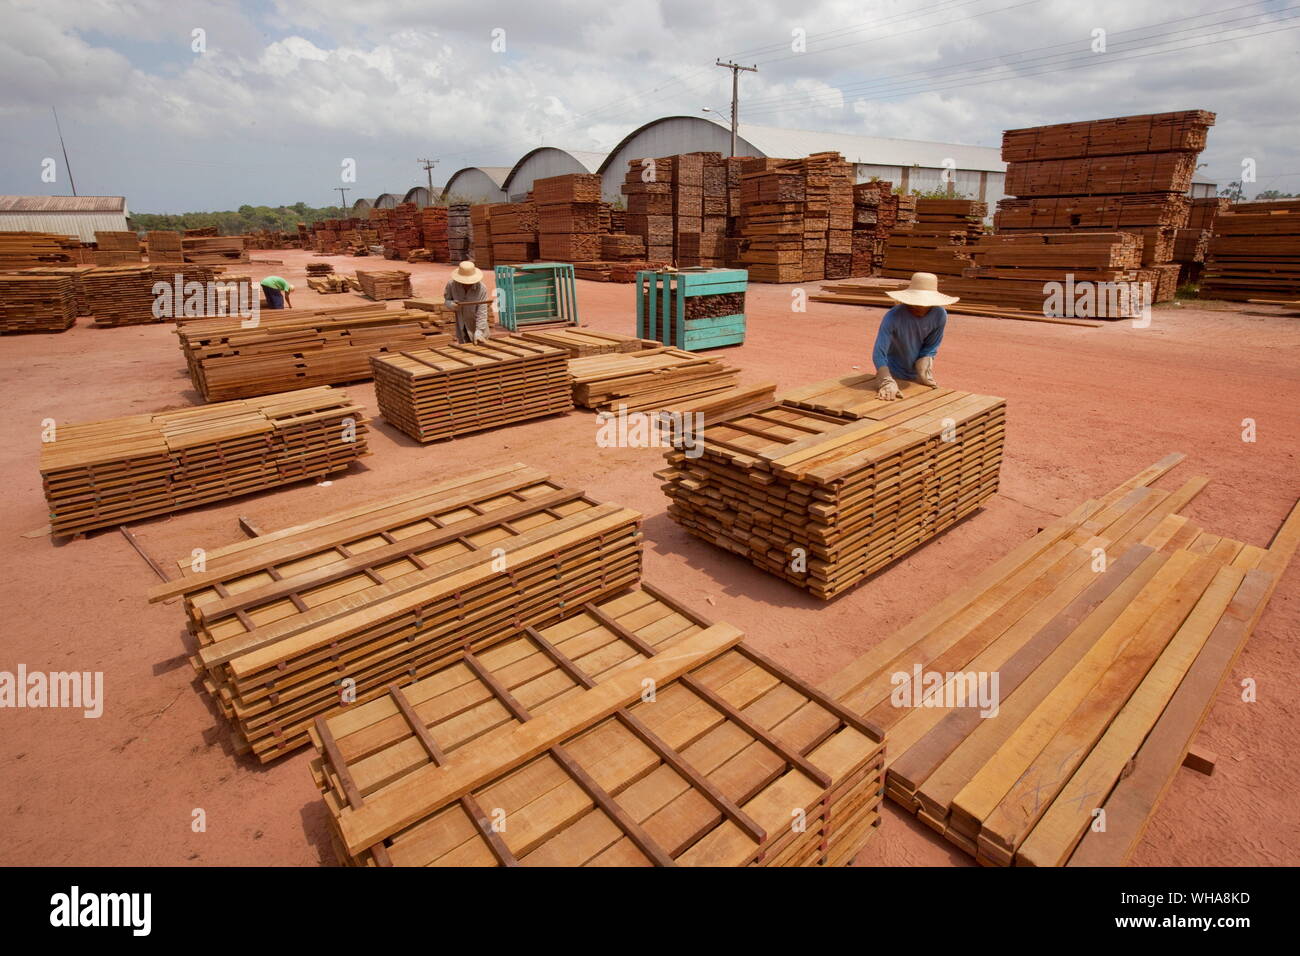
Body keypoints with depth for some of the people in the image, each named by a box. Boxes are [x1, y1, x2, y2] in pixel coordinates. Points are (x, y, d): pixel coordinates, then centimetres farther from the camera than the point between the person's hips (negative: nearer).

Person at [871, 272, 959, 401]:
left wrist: (925, 373, -17)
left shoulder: (940, 316, -19)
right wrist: (887, 382, -44)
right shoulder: (893, 317, -30)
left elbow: (931, 348, -6)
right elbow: (878, 354, -34)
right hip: (893, 374, -3)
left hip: (917, 376, 3)